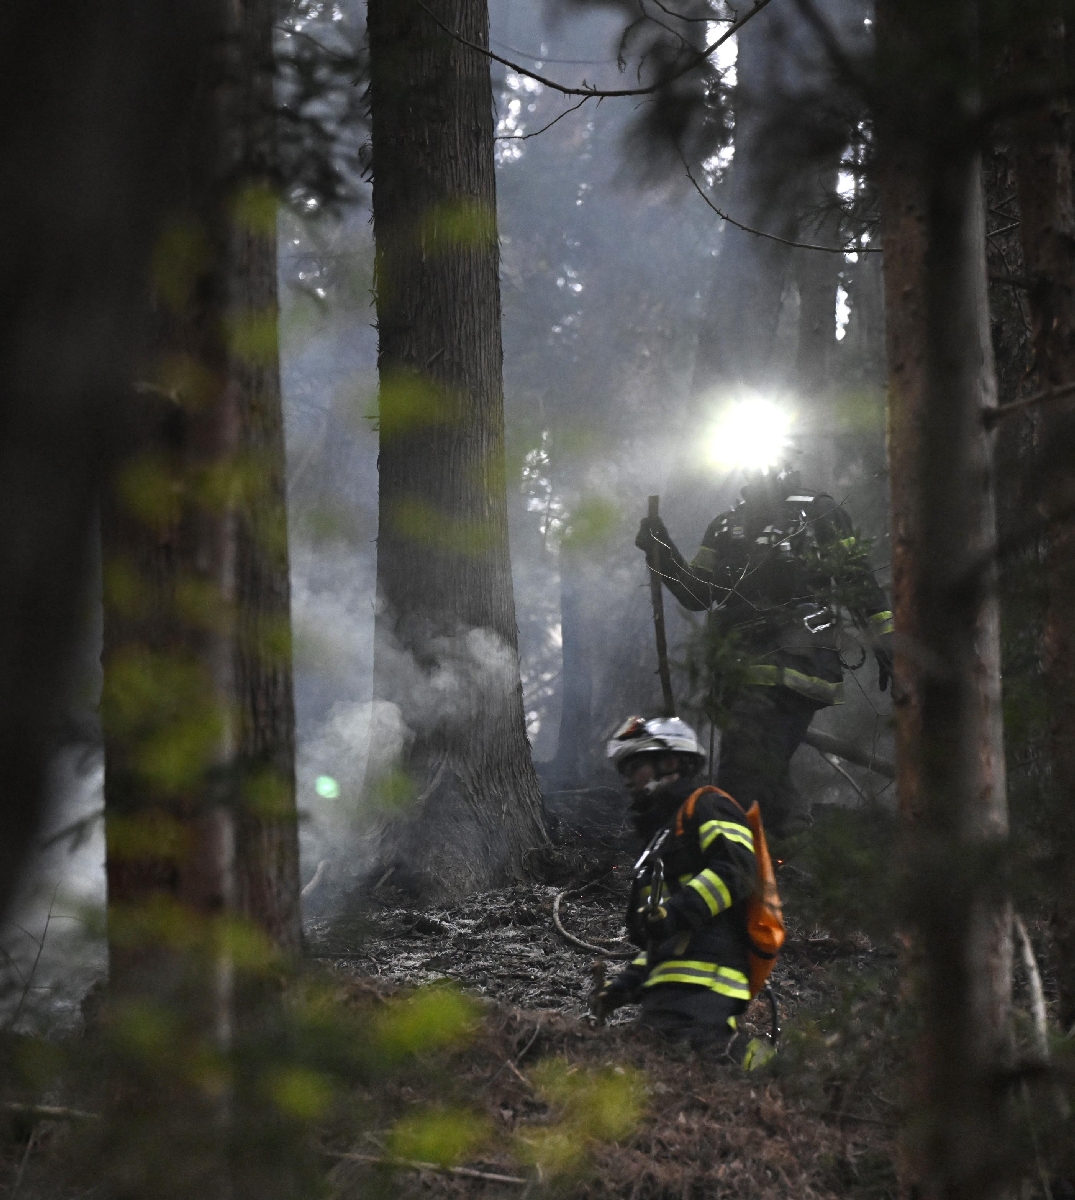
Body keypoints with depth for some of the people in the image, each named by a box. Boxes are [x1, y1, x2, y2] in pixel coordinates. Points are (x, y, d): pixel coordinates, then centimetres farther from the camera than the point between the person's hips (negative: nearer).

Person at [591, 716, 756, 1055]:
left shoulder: (707, 807, 6)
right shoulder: (664, 831, 36)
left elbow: (735, 869, -15)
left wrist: (674, 912, -23)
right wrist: (623, 985, 26)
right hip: (668, 990, 10)